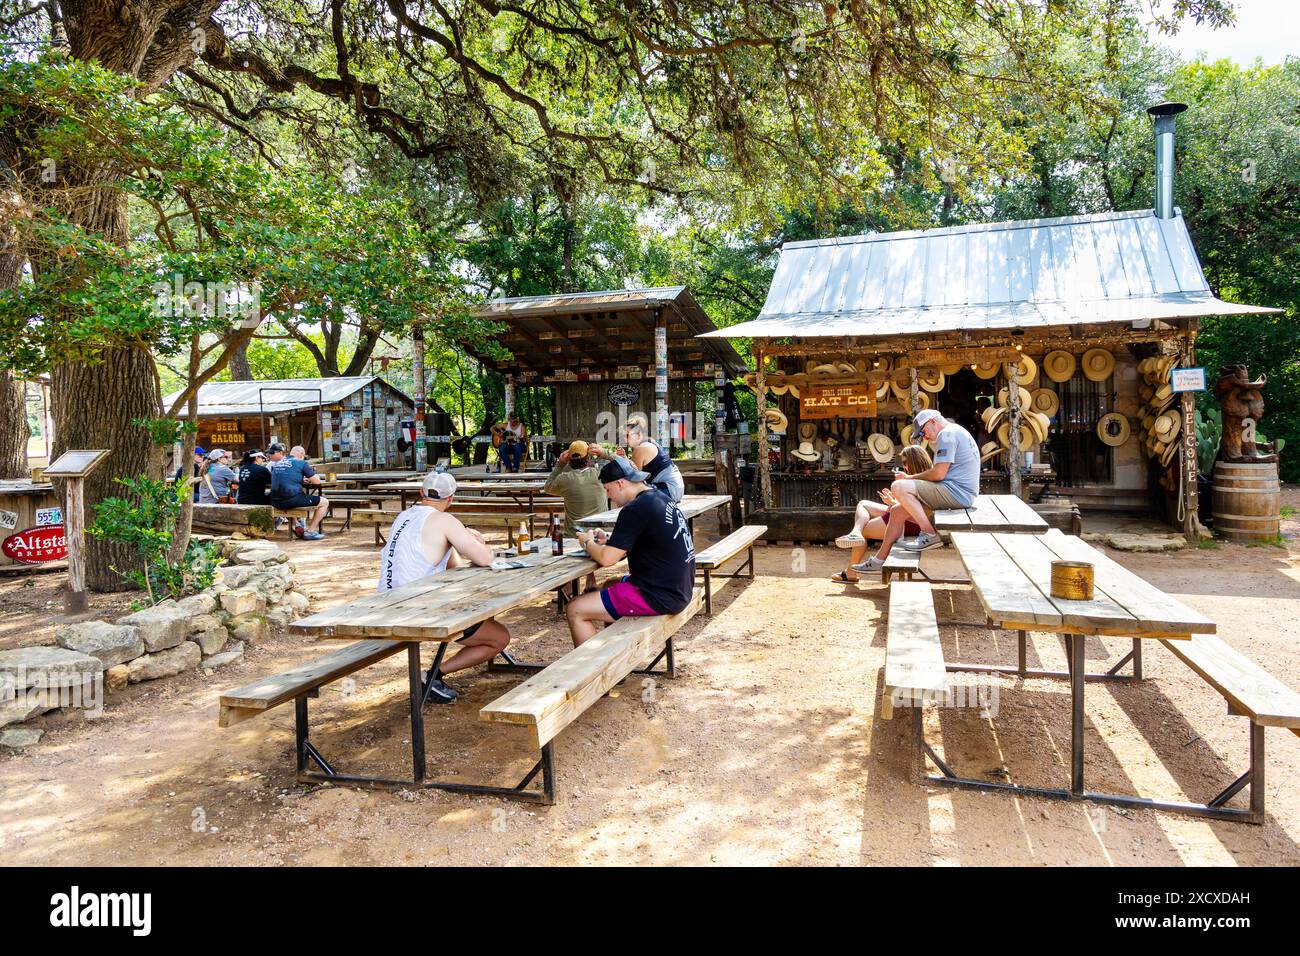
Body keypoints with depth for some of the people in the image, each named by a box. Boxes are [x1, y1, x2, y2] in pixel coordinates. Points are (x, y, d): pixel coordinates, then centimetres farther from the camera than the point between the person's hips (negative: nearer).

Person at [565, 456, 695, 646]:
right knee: (609, 585, 31)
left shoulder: (635, 509, -18)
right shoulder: (660, 498, 10)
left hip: (659, 597, -10)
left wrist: (588, 543, 2)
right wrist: (608, 539, 11)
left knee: (574, 611, -5)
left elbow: (606, 559, -18)